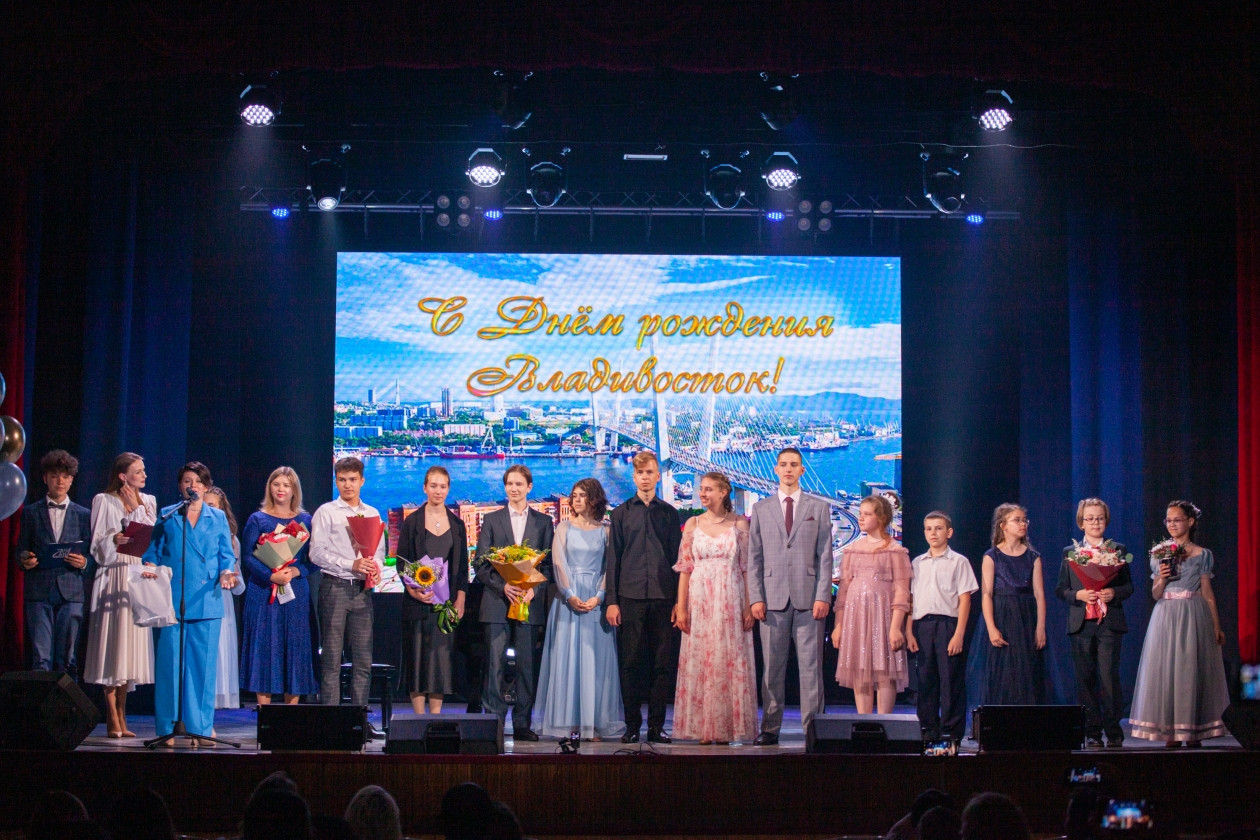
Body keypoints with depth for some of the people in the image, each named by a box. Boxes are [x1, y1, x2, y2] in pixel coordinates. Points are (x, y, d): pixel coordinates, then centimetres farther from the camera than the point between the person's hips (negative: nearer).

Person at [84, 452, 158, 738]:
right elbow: (98, 547, -1)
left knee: (130, 645, 3)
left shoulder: (148, 502, 15)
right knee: (112, 642, -8)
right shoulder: (104, 501, 2)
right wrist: (113, 540, -20)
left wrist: (137, 509, 0)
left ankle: (120, 717, 8)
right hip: (113, 579, -4)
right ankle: (113, 720, -6)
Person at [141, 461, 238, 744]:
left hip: (206, 601, 1)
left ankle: (200, 728, 5)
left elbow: (226, 556, 12)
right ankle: (167, 728, 2)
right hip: (172, 601, -1)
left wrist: (225, 573, -7)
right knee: (169, 662, -4)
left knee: (203, 664, -1)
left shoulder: (218, 518, 14)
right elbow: (154, 551, 10)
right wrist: (150, 567, -10)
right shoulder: (167, 517, 12)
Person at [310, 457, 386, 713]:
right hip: (335, 587, -4)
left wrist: (376, 567, -8)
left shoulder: (372, 514, 15)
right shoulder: (326, 513, 1)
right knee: (332, 658, -4)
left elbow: (380, 552, 14)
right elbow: (317, 553, -7)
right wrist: (351, 565, -16)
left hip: (362, 589, 4)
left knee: (363, 659, 4)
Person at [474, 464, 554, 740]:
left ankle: (522, 724, 7)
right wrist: (503, 586, -11)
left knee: (527, 665, 1)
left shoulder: (543, 522, 11)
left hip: (530, 602, 1)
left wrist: (534, 589, -10)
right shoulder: (492, 520, 10)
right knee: (494, 663, -6)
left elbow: (549, 564, 7)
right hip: (497, 602, 0)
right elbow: (481, 563, 4)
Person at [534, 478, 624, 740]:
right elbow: (558, 563, 1)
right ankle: (567, 722, 0)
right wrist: (570, 595, -13)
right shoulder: (564, 528, 9)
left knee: (595, 659, -1)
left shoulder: (605, 531, 6)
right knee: (566, 658, -2)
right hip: (567, 598, 1)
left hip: (597, 600, 0)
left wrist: (599, 597, -14)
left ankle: (594, 723, 1)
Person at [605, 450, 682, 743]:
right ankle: (632, 725, 7)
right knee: (630, 663, 0)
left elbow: (677, 559, 9)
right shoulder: (621, 513, 9)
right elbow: (613, 559, 7)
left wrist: (679, 600, 2)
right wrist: (611, 600, 0)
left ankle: (657, 725, 7)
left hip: (663, 598, 1)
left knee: (664, 663, 0)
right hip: (630, 597, -1)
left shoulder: (669, 513, 11)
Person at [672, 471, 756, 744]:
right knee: (700, 663, 0)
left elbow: (747, 567, 2)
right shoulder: (693, 524, 7)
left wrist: (749, 606, -5)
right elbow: (684, 568, 5)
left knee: (730, 663, -1)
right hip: (700, 601, 1)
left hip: (731, 602, -1)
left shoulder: (739, 524, 4)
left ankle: (727, 727, 6)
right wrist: (681, 607, -3)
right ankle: (703, 729, 5)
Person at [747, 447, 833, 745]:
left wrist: (823, 596, -5)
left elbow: (825, 556, 5)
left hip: (809, 599, -1)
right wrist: (756, 598, -1)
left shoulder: (819, 507, 10)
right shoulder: (761, 509, 13)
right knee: (772, 668, 2)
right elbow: (754, 558, 9)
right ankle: (770, 729, 7)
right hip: (773, 598, 1)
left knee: (811, 666, -2)